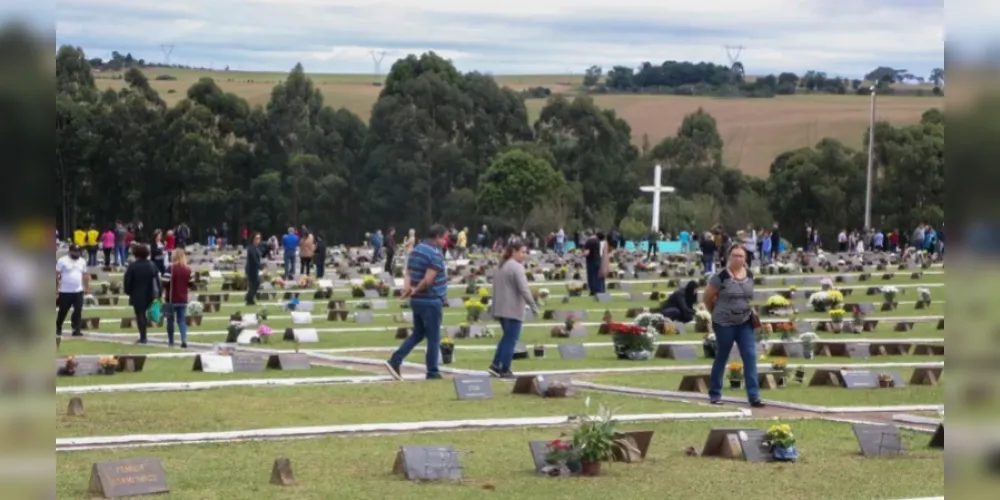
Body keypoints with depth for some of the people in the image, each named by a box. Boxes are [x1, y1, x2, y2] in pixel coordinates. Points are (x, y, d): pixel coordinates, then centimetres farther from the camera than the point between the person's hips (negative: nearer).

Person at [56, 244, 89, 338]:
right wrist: (56, 290, -11)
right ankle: (58, 329, 24)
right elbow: (56, 275, -8)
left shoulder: (82, 261, 8)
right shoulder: (62, 261, -8)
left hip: (78, 291, 4)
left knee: (78, 311, -6)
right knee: (62, 311, 7)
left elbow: (85, 275, 17)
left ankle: (77, 330, -4)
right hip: (65, 291, -4)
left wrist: (87, 288, 12)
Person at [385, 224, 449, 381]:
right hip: (431, 301, -8)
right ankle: (432, 372, 9)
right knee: (433, 338, 3)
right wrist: (415, 290, -10)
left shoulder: (416, 250, 12)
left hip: (417, 301, 8)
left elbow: (408, 273, 8)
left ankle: (395, 361, 8)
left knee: (418, 334, 17)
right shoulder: (435, 254, -16)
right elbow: (428, 280, -23)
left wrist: (407, 287, -9)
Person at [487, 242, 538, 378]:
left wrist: (493, 305, 26)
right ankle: (505, 370, 2)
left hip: (500, 309, 9)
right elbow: (524, 289, -19)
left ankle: (495, 365, 12)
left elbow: (497, 287, 21)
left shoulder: (502, 266, 15)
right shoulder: (516, 267, -13)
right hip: (513, 310, -9)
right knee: (511, 339, -1)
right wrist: (533, 305, -13)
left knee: (507, 337, 19)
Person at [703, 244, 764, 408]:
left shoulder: (749, 275, 3)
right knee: (721, 358, 6)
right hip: (724, 323, -4)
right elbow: (707, 297, -4)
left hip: (745, 323, 4)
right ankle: (714, 394, 20)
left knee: (750, 357, -4)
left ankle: (754, 396, -5)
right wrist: (716, 312, 6)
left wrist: (750, 309, 9)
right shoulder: (721, 276, -13)